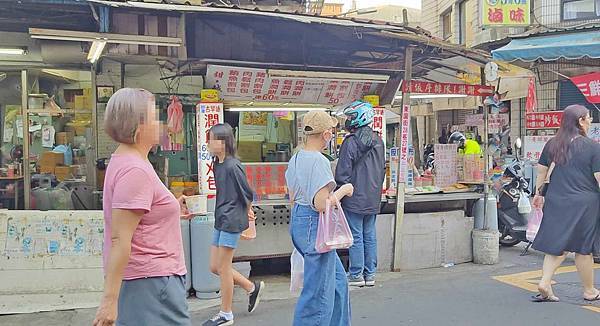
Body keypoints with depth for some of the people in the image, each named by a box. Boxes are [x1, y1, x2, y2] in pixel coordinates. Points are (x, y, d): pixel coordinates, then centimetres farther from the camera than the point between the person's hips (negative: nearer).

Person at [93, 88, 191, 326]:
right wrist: (110, 299, -24)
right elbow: (119, 240, -23)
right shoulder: (135, 170, -19)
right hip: (150, 280, -10)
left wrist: (173, 209, 19)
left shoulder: (122, 161, 12)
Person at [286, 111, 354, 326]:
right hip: (316, 226, -10)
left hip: (298, 221, 10)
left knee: (337, 280, 22)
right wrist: (343, 190, -9)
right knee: (318, 291, 2)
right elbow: (322, 204, -25)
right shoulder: (319, 161, -20)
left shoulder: (296, 158, 9)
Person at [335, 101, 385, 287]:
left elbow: (343, 173, -14)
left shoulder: (351, 142, -15)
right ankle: (370, 274, 17)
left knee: (356, 237, 0)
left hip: (355, 198, -7)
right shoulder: (378, 141, 9)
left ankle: (356, 275, 6)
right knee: (370, 236, 11)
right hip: (373, 198, 7)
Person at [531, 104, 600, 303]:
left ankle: (545, 283, -1)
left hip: (556, 201, 4)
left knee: (557, 244, 11)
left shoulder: (552, 145, 4)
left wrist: (538, 193, 19)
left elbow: (541, 170, 9)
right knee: (583, 248, 7)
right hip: (583, 203, -4)